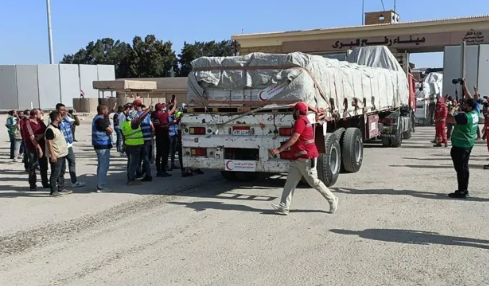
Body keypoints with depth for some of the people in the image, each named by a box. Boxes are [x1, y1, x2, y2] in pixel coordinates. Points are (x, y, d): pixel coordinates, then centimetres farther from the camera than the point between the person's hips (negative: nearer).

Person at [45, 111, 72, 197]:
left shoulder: (58, 127, 9)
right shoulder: (50, 129, -19)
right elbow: (49, 142, -22)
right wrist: (52, 155, -24)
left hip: (62, 154, 10)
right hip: (56, 156, -10)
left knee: (61, 173, 17)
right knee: (55, 174, -3)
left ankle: (61, 188, 27)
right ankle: (53, 191, 5)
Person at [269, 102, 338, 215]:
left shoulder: (301, 121, -14)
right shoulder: (303, 120, 19)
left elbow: (293, 139, -22)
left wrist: (279, 150, -24)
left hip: (307, 158, -11)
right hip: (298, 159, 11)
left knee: (314, 182, -1)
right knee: (290, 182, 3)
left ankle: (332, 199, 15)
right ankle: (284, 207, -1)